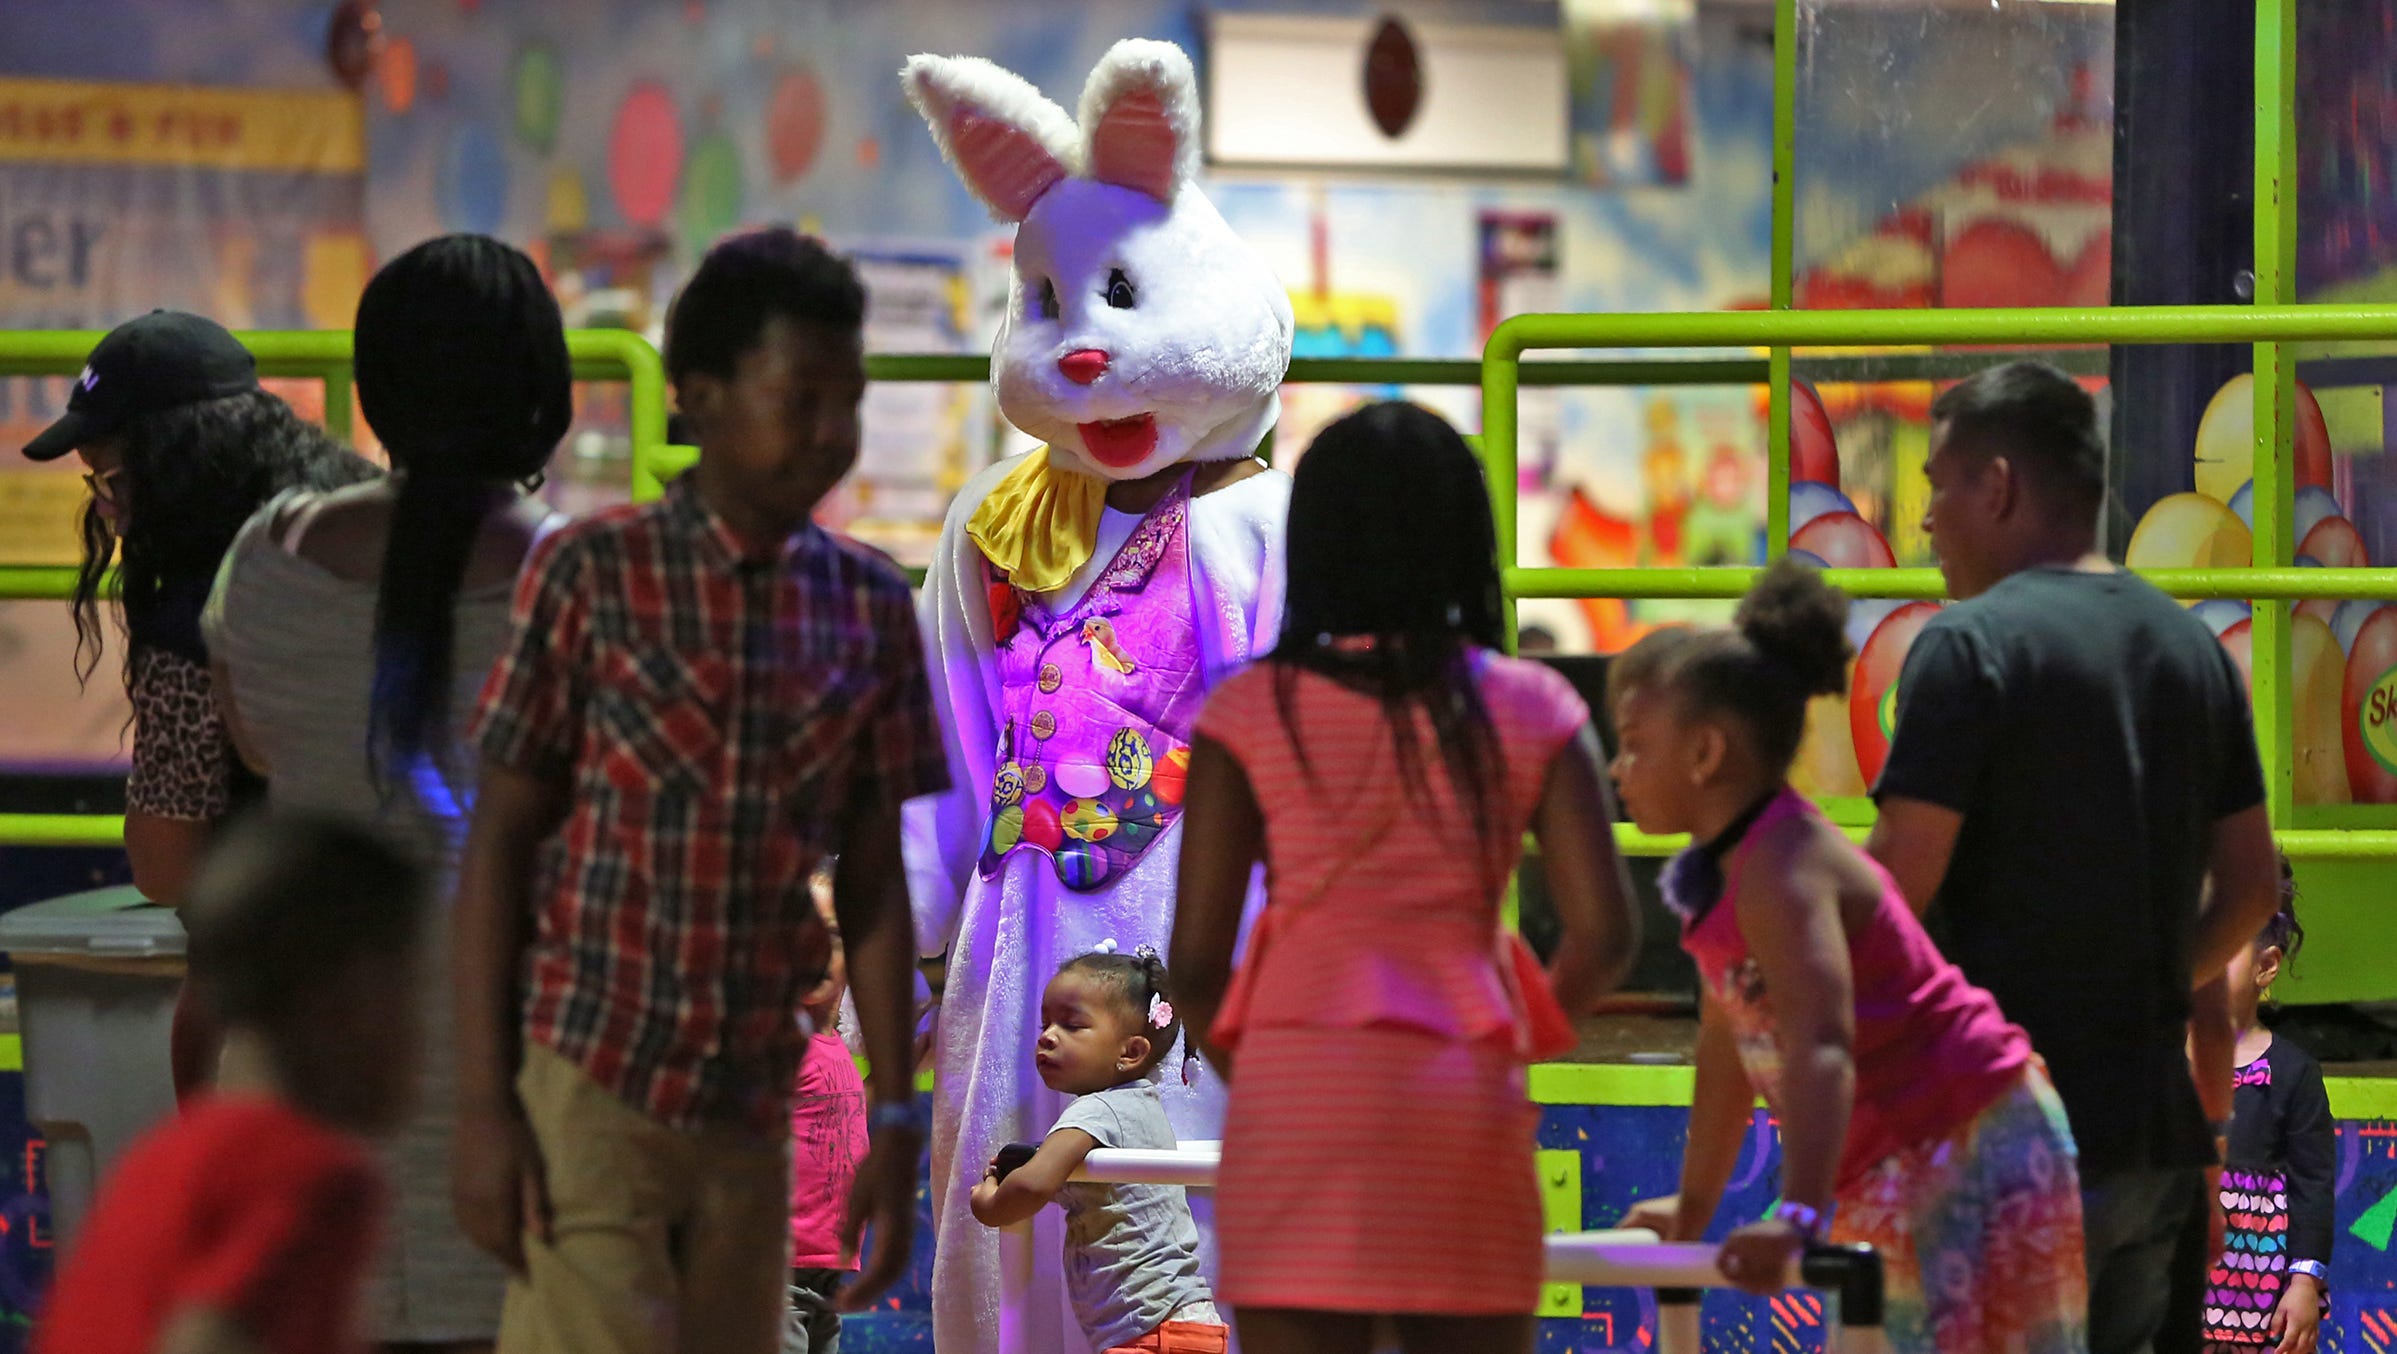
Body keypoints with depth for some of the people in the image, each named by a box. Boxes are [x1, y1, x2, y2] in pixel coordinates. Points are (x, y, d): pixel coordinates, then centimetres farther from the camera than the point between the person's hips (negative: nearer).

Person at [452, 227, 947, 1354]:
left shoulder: (869, 608, 7)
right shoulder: (590, 572, -4)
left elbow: (872, 886, 10)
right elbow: (497, 844, -3)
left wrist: (894, 1122, 5)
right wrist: (481, 1104, -9)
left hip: (751, 1115, 4)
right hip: (587, 1092, -4)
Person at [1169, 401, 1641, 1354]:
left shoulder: (1252, 713, 0)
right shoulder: (1530, 711, 4)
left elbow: (1196, 954, -2)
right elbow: (1604, 933, -1)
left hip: (1301, 1095, -2)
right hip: (1470, 1098, 2)